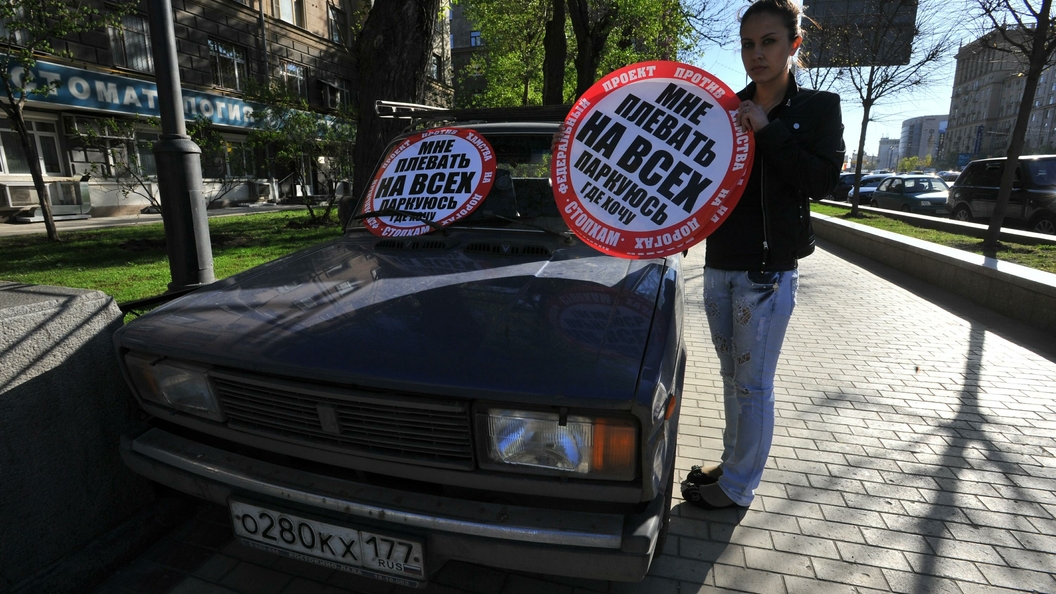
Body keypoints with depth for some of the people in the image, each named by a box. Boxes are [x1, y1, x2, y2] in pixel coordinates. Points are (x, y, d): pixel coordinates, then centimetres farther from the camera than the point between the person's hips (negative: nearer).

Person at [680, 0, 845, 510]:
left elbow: (822, 180, -12)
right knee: (732, 377, 16)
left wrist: (767, 130, -16)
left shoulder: (818, 108, 1)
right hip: (718, 265, 5)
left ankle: (739, 486, 20)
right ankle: (733, 463, 33)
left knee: (753, 385, 3)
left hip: (769, 271, -5)